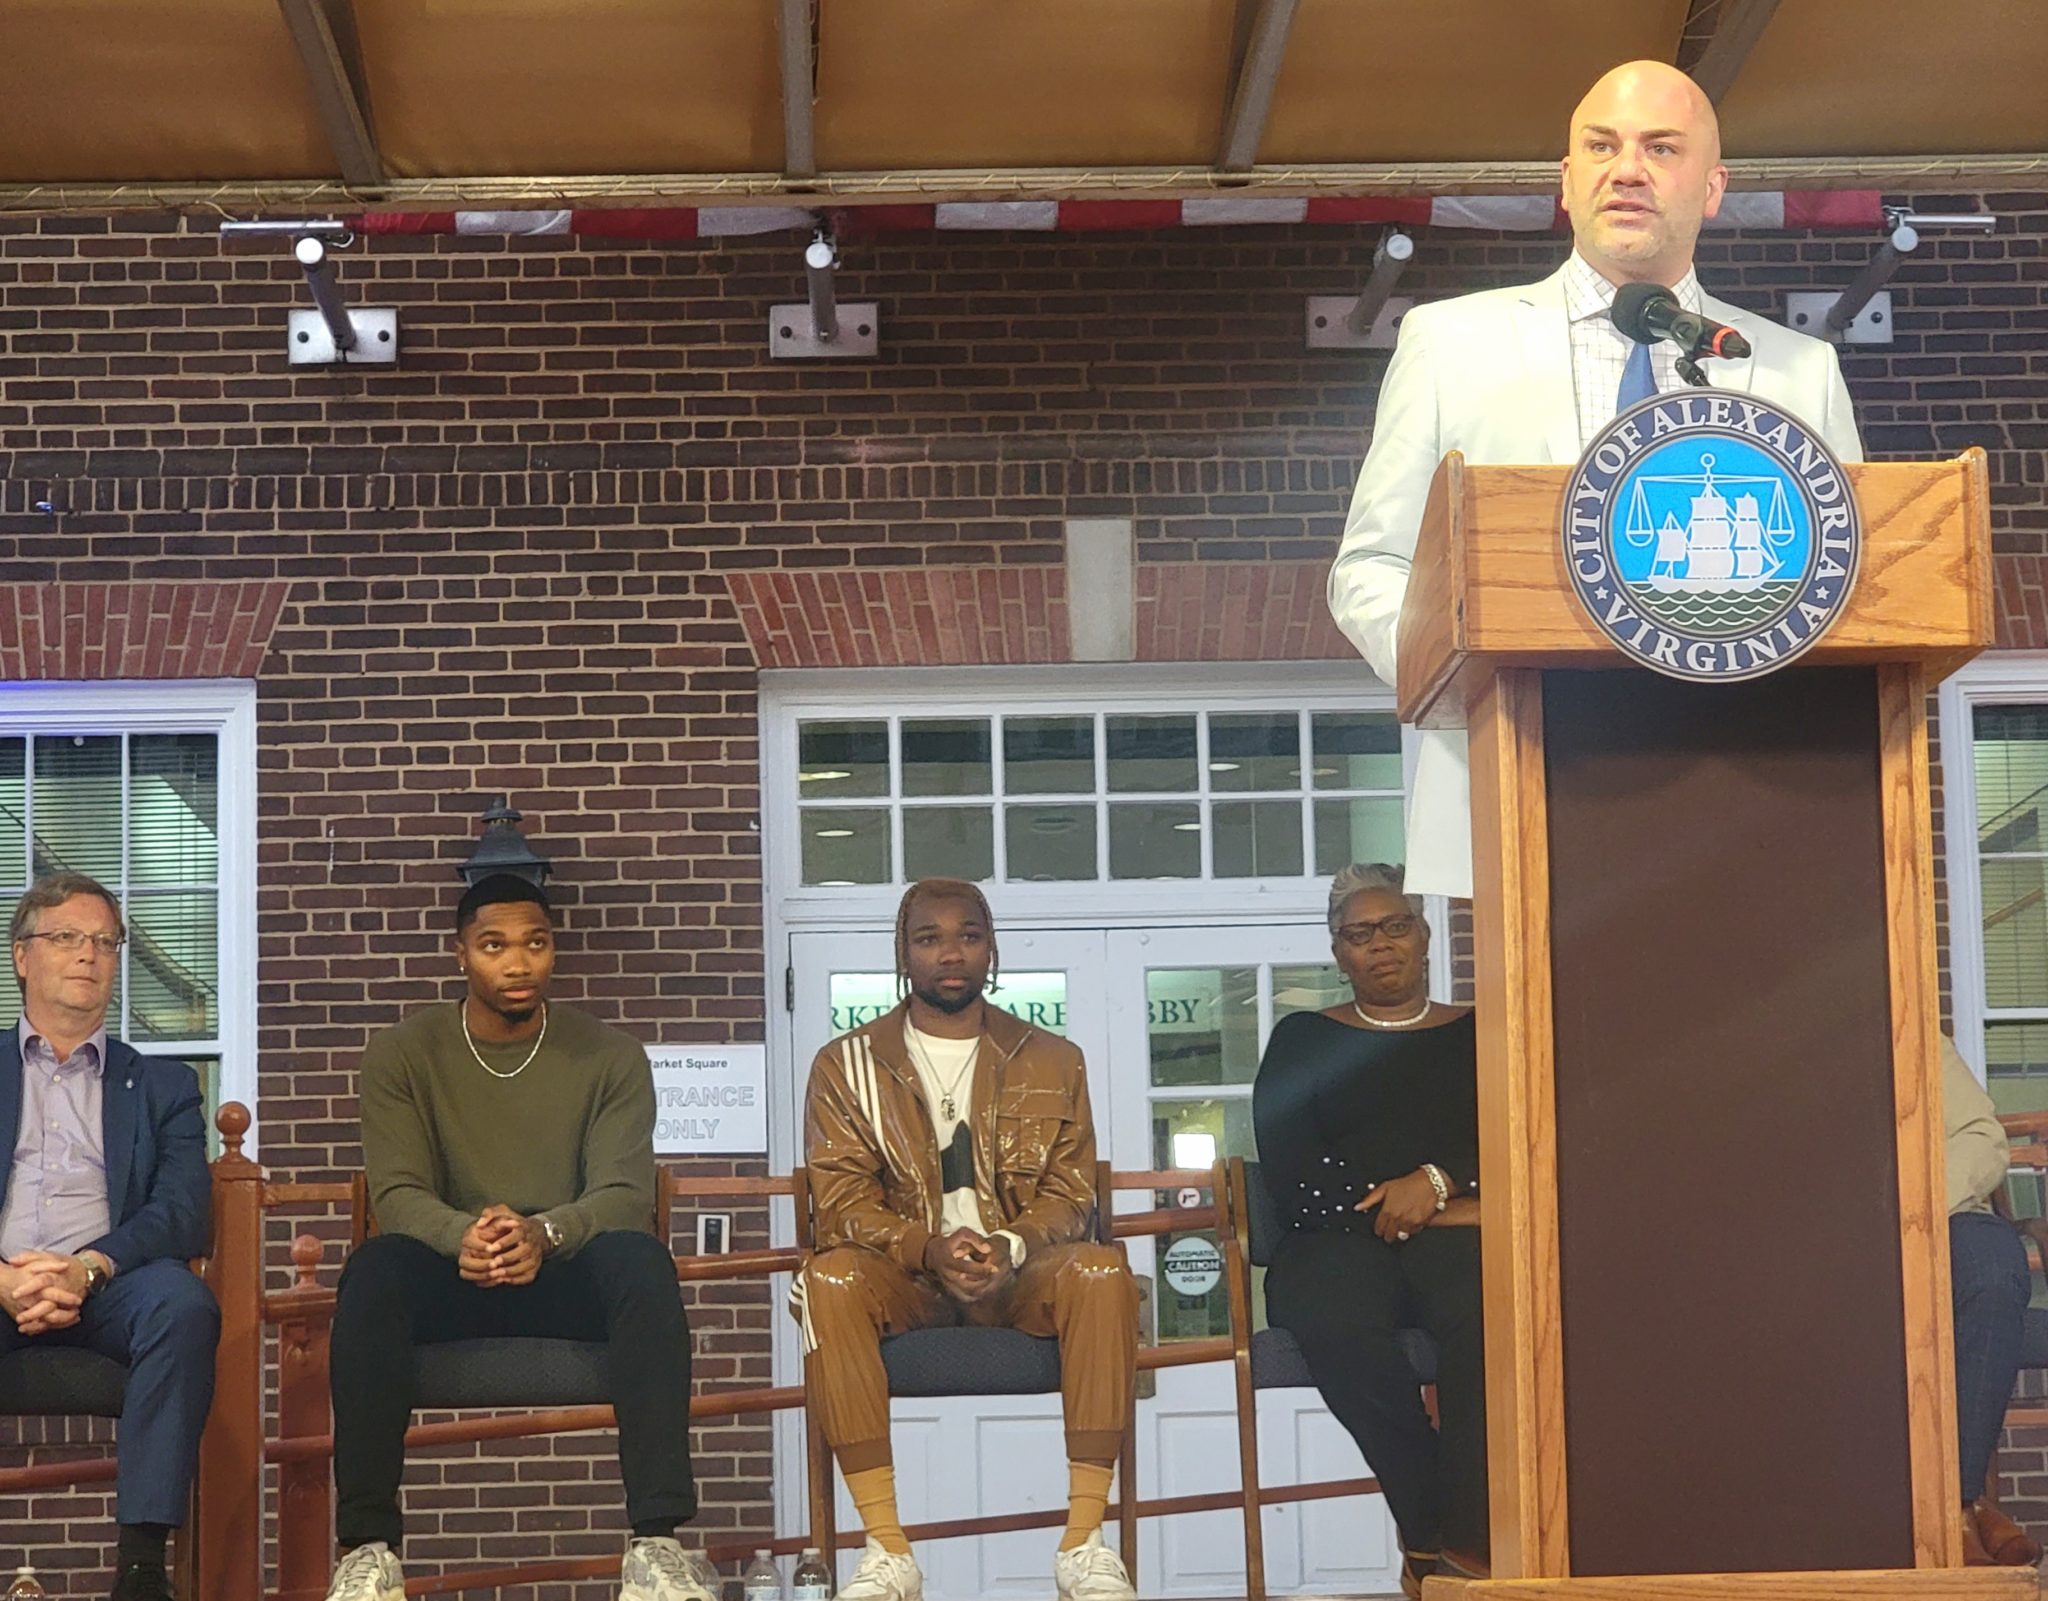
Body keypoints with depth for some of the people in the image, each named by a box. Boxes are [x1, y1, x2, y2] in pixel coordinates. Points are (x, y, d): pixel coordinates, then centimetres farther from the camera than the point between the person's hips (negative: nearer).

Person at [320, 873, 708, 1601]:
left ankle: (656, 1540, -38)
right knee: (374, 1267, -34)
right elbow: (397, 1195, -7)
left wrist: (545, 1233, -33)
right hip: (450, 1283, 0)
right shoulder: (402, 1054, 3)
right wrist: (462, 1236, -32)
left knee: (643, 1258, -34)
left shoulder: (610, 1056, 3)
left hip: (570, 1279, 0)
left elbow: (625, 1194, -9)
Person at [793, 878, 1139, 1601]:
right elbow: (841, 1203, -2)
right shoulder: (846, 1066, 8)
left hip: (1018, 1272, 1)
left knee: (1102, 1269, -32)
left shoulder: (1051, 1062, 12)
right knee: (829, 1278, -34)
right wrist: (929, 1249, -22)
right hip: (905, 1276, -1)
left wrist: (1010, 1248, -19)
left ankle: (1084, 1542, -31)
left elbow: (1070, 1196, 4)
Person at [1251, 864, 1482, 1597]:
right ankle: (1433, 1530, -25)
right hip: (1339, 1240, 0)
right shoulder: (1303, 1040, 19)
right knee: (1336, 1321, -38)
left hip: (1455, 1231, 0)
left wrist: (1438, 1180, -12)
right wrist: (1415, 1211, -5)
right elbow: (1291, 1178, 4)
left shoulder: (1479, 1035, 21)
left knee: (1487, 1307, -38)